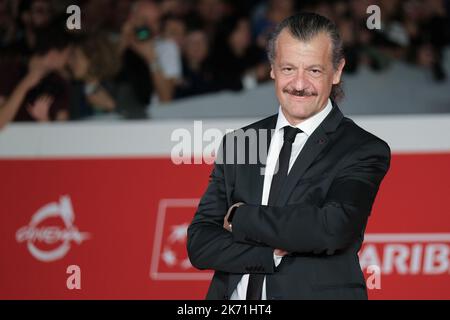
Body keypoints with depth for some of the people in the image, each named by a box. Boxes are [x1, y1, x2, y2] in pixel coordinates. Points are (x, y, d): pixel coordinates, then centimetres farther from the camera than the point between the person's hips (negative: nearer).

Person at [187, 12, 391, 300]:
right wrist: (275, 254, -16)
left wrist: (241, 217, -13)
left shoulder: (365, 150, -8)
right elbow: (199, 243, -2)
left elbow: (333, 227, -23)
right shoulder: (238, 142, 4)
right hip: (235, 294, 3)